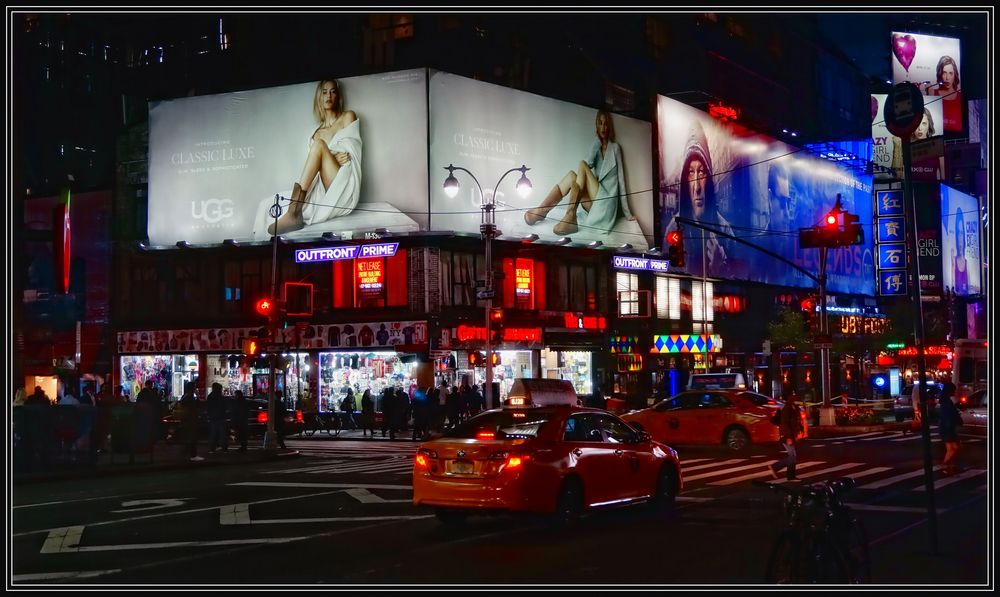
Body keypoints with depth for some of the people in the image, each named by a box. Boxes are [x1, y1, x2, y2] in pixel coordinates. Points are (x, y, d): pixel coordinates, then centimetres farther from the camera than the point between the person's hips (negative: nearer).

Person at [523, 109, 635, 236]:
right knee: (572, 175, -18)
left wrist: (627, 212, 0)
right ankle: (541, 211, -29)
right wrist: (597, 142, -4)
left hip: (607, 205, -4)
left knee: (582, 166, -21)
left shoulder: (615, 148, 8)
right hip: (594, 204, 4)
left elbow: (621, 179, 3)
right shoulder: (596, 146, 22)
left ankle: (570, 216, -36)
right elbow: (589, 163, 1)